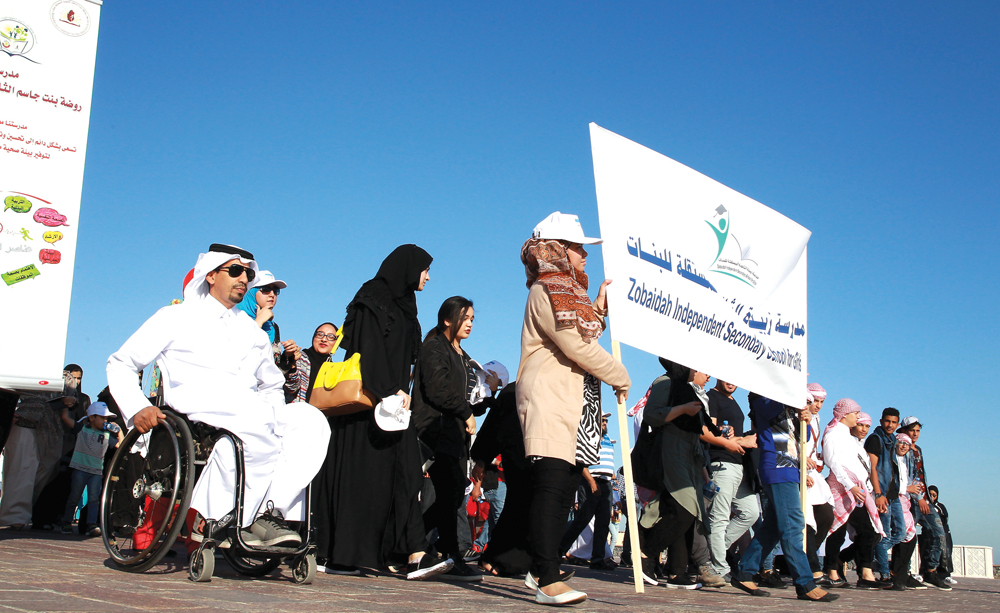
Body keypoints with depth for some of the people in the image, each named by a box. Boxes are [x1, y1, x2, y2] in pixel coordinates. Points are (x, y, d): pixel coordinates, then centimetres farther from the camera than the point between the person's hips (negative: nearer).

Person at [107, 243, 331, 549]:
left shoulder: (254, 334, 30)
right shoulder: (177, 317, 17)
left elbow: (272, 386, 39)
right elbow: (120, 364, 14)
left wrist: (275, 414, 15)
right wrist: (137, 408, -5)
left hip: (253, 415, 5)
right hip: (196, 412, -5)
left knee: (310, 420, -26)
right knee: (254, 417, -38)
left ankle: (270, 511, -36)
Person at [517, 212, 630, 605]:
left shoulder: (569, 291, 24)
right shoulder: (548, 289, -8)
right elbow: (575, 346, -16)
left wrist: (599, 307, 14)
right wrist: (620, 376, -6)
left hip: (576, 403, 10)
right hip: (549, 399, -10)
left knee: (566, 486, 9)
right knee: (552, 484, -14)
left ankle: (540, 570, 19)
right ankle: (548, 581, -17)